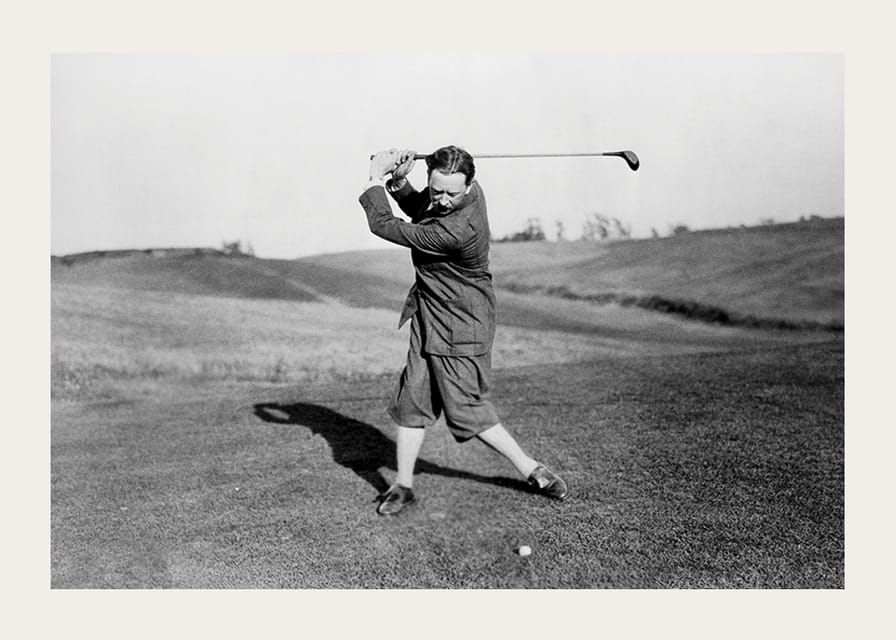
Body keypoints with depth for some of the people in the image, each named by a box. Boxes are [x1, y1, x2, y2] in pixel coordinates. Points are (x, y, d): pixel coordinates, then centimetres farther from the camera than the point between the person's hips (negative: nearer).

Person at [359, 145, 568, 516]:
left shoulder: (457, 231, -32)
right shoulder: (450, 198, -5)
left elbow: (385, 226, -23)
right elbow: (418, 211, 17)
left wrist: (376, 177, -10)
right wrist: (398, 180, -3)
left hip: (459, 328, -9)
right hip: (429, 320, 9)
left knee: (469, 412, -1)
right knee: (411, 404, 9)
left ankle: (532, 471, 19)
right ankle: (403, 485, 21)